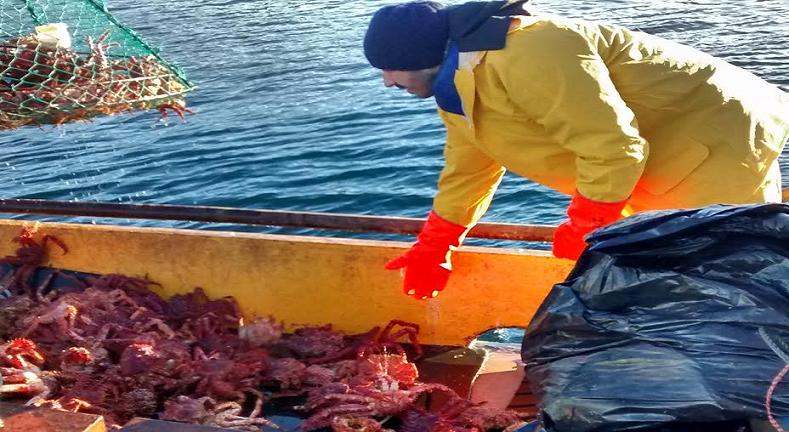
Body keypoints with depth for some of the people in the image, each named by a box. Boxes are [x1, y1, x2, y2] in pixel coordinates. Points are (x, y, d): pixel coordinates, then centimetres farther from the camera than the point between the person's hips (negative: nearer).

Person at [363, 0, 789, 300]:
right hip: (663, 166, 10)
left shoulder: (526, 57, -31)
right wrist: (431, 250, 20)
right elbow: (466, 169, 17)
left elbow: (615, 149, -31)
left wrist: (582, 232, -17)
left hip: (719, 138, -10)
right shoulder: (457, 83, 5)